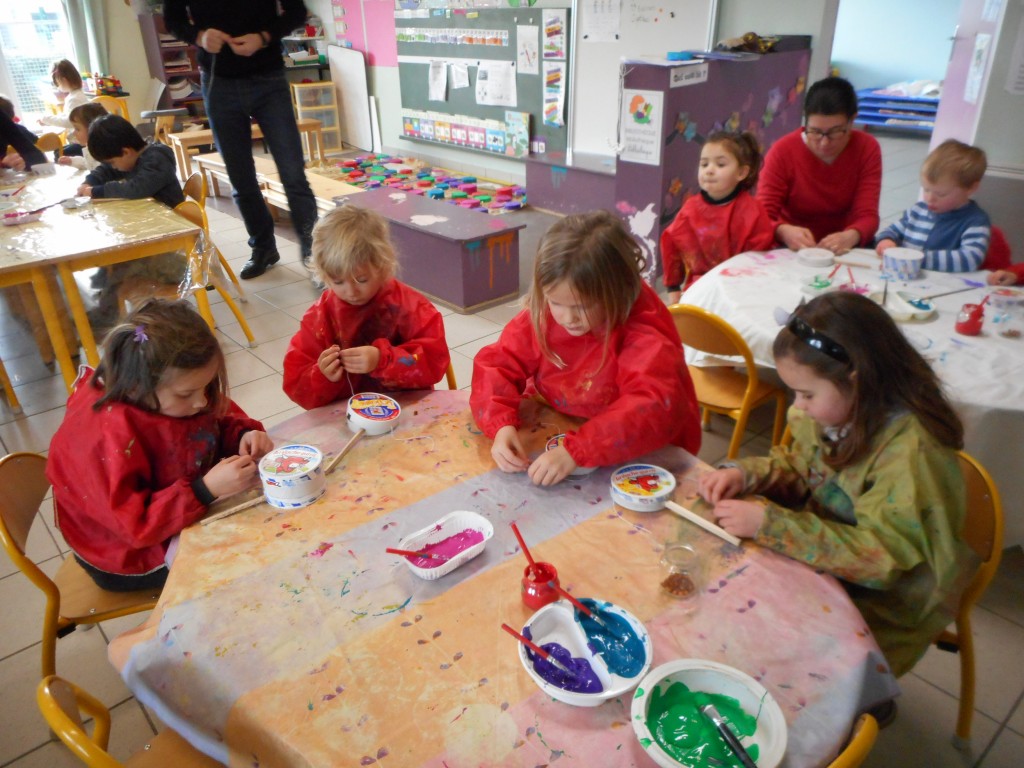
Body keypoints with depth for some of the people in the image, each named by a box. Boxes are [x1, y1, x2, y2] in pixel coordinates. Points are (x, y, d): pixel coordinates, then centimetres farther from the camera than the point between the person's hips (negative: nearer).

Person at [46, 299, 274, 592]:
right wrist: (206, 490, -41)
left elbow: (220, 419, 4)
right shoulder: (110, 434, -36)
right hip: (131, 557, -7)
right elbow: (134, 524, -32)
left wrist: (243, 434, -18)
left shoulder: (171, 391, -14)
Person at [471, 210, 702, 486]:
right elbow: (496, 364, -7)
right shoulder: (541, 314, -10)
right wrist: (502, 425, -26)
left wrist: (576, 451, -46)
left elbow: (653, 408, -36)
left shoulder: (645, 332, -23)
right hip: (558, 437, 4)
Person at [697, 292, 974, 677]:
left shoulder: (911, 454, -28)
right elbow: (796, 466, 8)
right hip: (822, 567, 7)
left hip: (878, 609, -6)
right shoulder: (836, 413, -7)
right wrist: (744, 473, -12)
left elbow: (878, 556, -29)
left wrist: (770, 524, -31)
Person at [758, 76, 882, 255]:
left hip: (843, 251, 1)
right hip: (792, 250, -1)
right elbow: (763, 217, -17)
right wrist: (784, 231, -40)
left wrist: (851, 236, -35)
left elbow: (867, 215, -12)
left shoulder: (867, 149, -7)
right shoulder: (782, 152, -12)